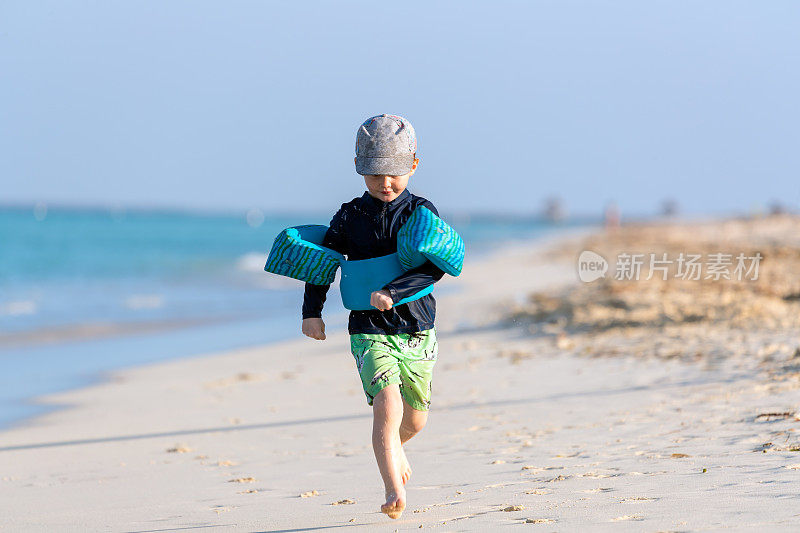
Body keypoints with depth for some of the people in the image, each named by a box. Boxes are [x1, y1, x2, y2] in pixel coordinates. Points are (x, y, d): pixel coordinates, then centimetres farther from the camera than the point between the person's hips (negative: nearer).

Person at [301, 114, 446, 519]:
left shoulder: (421, 212, -3)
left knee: (414, 420, 16)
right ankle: (394, 491, -24)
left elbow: (435, 267, -14)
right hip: (369, 330, -1)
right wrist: (312, 311, 1)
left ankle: (393, 448, 50)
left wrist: (393, 292, -26)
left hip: (417, 330, 1)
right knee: (387, 405, -22)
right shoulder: (350, 217, 1)